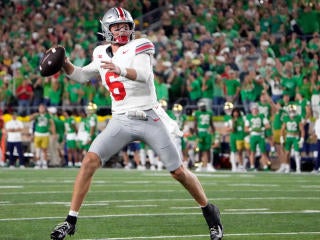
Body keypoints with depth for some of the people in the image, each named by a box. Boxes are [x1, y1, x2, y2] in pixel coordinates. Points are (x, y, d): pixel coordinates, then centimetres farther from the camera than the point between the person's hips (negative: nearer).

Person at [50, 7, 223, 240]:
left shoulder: (138, 47, -7)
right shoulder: (102, 54, 9)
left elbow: (144, 74, -27)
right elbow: (82, 76, 25)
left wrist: (120, 70, -44)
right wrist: (65, 64, 6)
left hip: (150, 119, -4)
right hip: (121, 121, 4)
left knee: (179, 172, 2)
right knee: (90, 161, -13)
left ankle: (210, 211, 25)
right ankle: (71, 221, -8)